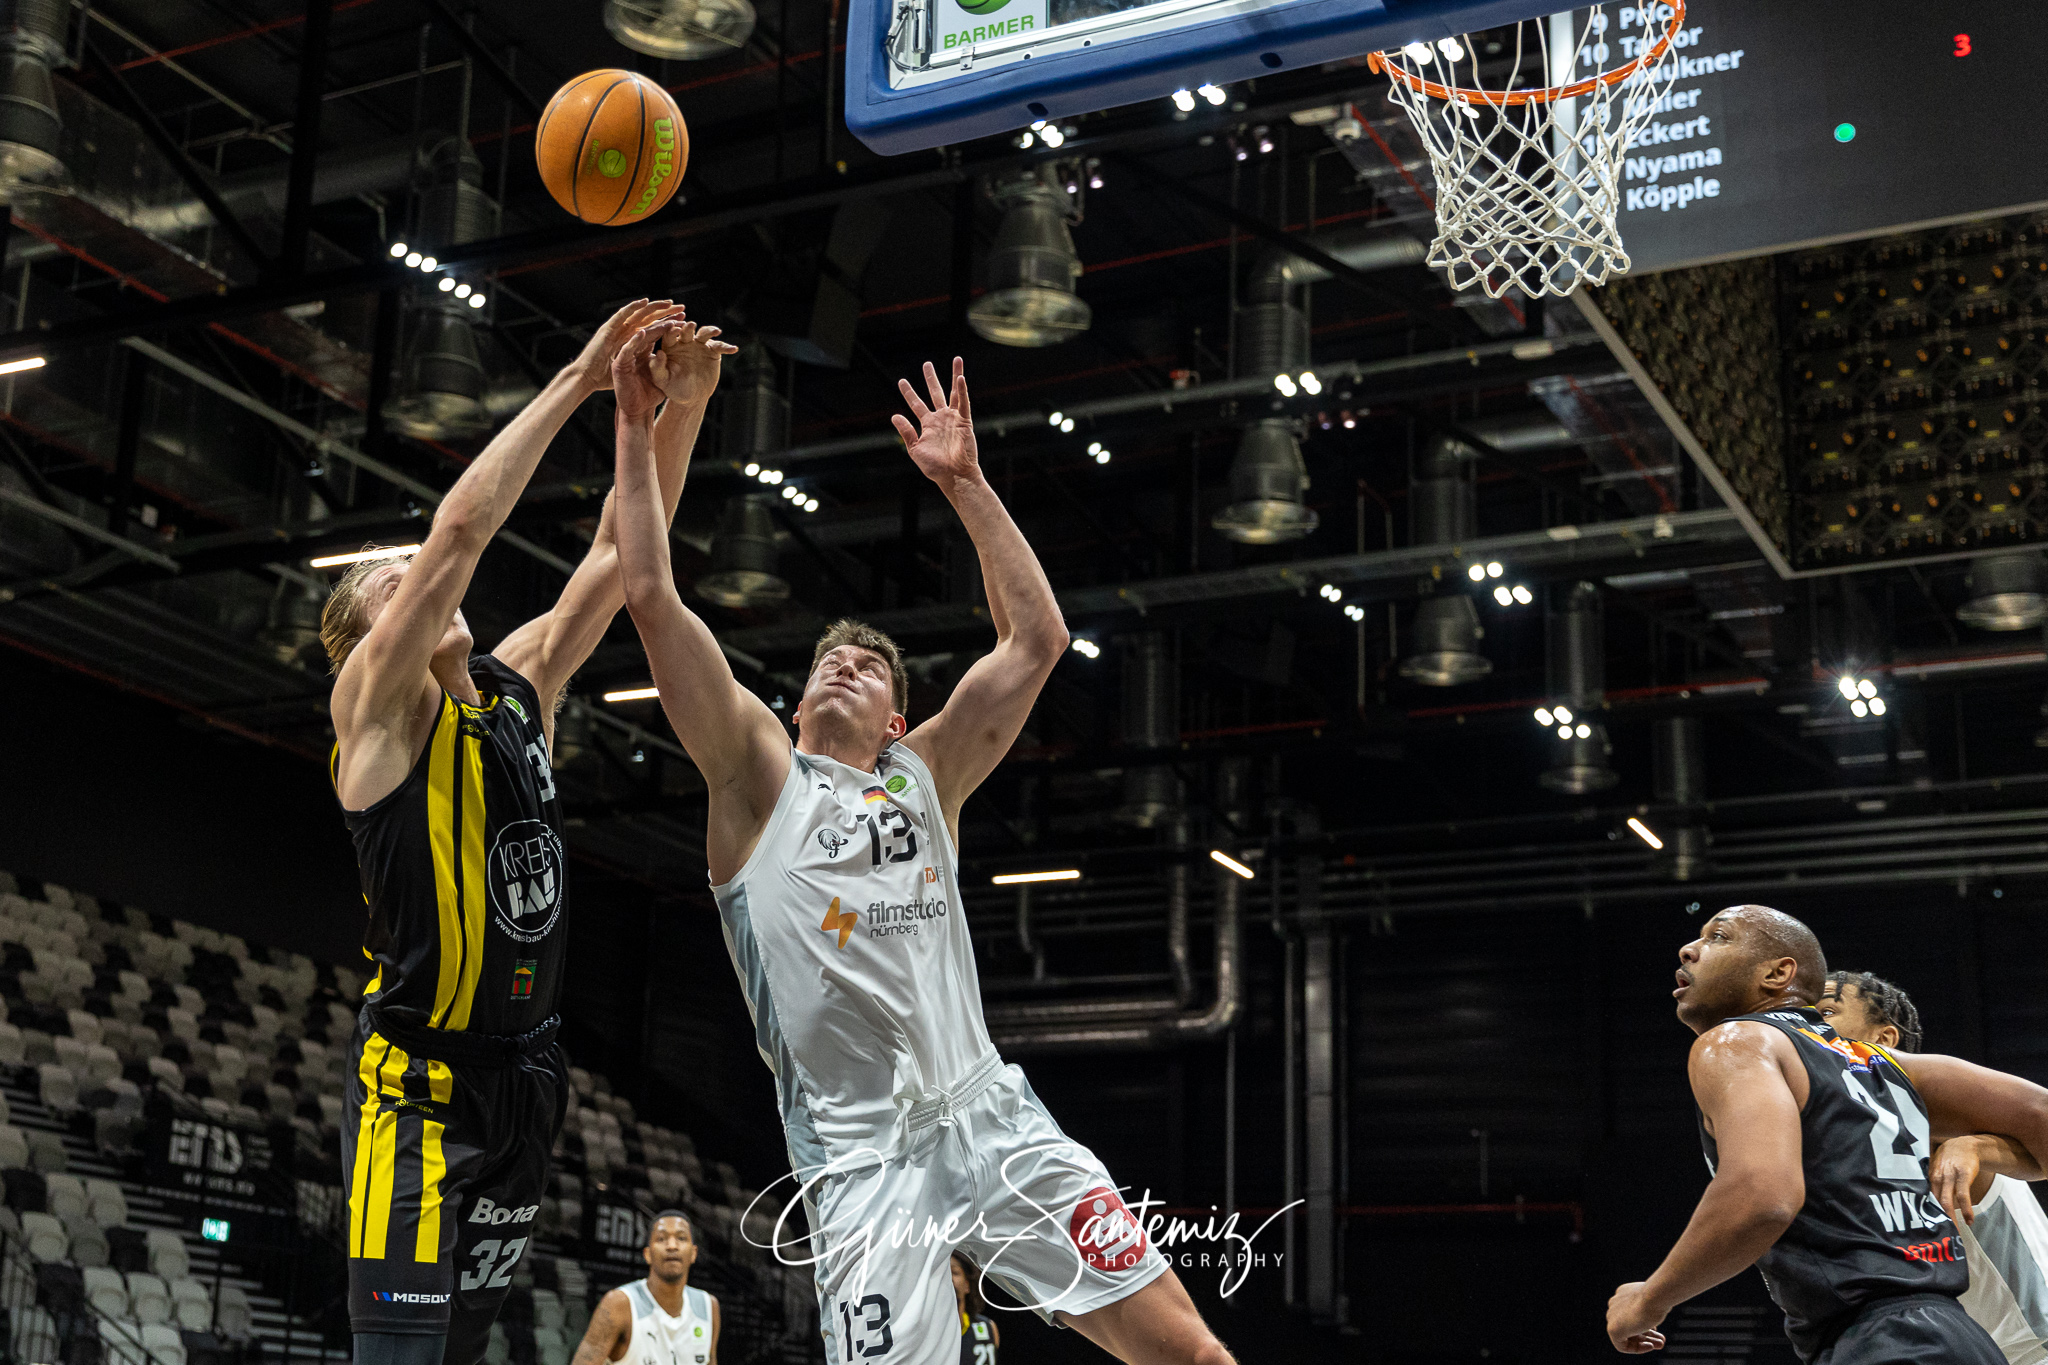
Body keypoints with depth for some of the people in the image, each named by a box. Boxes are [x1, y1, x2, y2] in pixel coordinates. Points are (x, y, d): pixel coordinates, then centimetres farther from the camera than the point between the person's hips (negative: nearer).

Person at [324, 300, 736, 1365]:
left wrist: (680, 407, -3)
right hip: (419, 1077, -7)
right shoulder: (377, 701, -6)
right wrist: (576, 381, -17)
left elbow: (619, 552, 8)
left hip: (523, 1071, 7)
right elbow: (462, 528, -18)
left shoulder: (518, 687, 13)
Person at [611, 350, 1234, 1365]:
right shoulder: (759, 774, 8)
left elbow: (1036, 638, 12)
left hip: (992, 1116, 3)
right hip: (863, 1157, -3)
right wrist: (636, 422, -1)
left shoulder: (924, 774, 17)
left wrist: (964, 484, 10)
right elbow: (650, 594, 0)